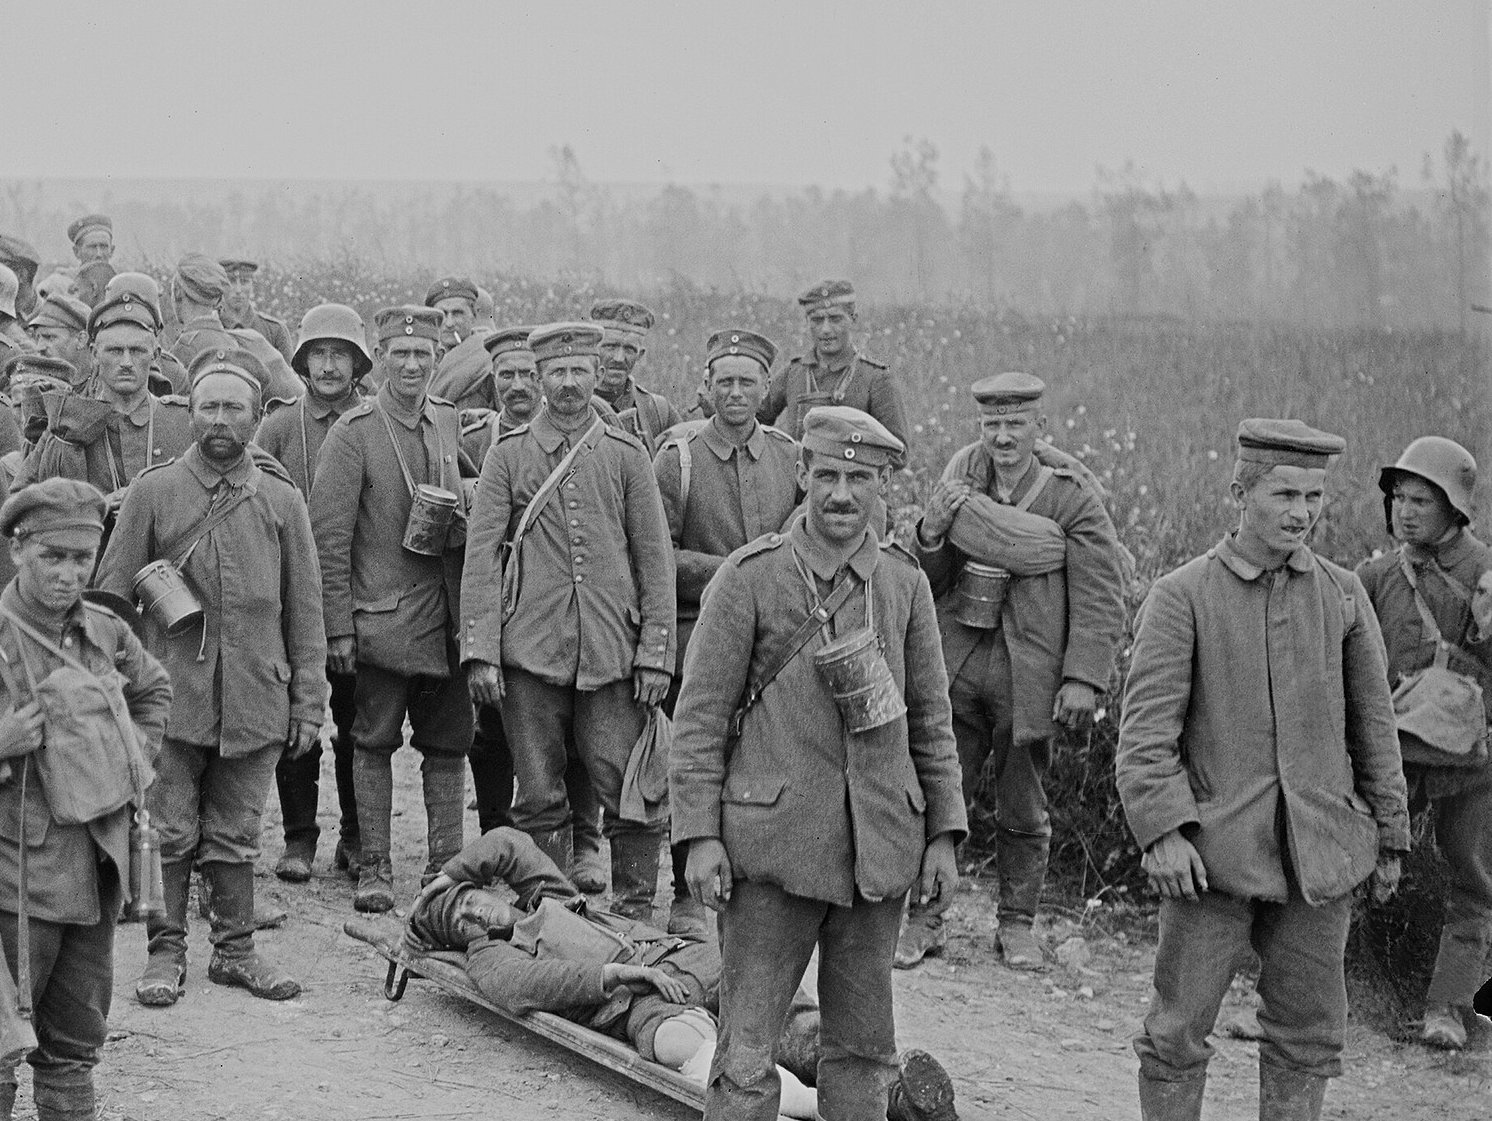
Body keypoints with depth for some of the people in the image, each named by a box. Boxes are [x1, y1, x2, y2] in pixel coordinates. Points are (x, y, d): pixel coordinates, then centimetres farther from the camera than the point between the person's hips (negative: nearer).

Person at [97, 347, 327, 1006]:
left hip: (255, 700, 1)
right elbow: (111, 597, 4)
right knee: (169, 834, 2)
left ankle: (235, 949, 19)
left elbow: (304, 608, 9)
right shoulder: (152, 492, 2)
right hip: (172, 697, -1)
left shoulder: (281, 500, 7)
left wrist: (308, 701, 5)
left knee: (235, 837, 9)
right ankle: (166, 951, 13)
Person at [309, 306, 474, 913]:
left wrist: (461, 523, 1)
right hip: (382, 618, -5)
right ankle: (373, 867, 10)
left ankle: (446, 863, 18)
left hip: (447, 618, 5)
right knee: (375, 743, 1)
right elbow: (329, 536, -9)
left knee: (448, 744, 8)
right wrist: (338, 626, -11)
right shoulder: (354, 432, -8)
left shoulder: (450, 423, 8)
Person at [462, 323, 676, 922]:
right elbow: (482, 554, 2)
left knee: (629, 793, -2)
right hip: (530, 653, 0)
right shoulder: (508, 454, 6)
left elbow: (655, 559, 7)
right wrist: (480, 652, -6)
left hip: (611, 654, 0)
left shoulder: (626, 455, 8)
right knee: (539, 798, 4)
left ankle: (634, 913, 9)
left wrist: (655, 654, 0)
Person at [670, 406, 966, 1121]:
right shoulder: (749, 577, -4)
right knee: (747, 1048, -2)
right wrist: (699, 834, -8)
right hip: (773, 838, -4)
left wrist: (943, 834, 8)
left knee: (864, 1045, 12)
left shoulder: (904, 581, 7)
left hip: (880, 846, 4)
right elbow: (700, 715, -3)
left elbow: (932, 718, 13)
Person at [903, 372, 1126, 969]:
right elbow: (929, 581, 9)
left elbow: (1101, 599, -6)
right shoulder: (964, 470, 4)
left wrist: (1084, 678, -14)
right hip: (956, 662, 2)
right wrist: (932, 532, -12)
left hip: (1028, 672, -2)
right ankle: (923, 920, 14)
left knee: (1022, 810, 9)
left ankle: (1017, 924, 24)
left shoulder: (1072, 498, -6)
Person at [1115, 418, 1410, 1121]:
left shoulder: (1343, 596, 6)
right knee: (1178, 1031, 1)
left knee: (1308, 1034, 10)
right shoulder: (1181, 596, -4)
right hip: (1215, 851, -3)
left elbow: (1373, 722, 12)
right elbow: (1145, 727, -9)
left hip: (1319, 850, 3)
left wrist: (1389, 838, 13)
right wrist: (1162, 830, -19)